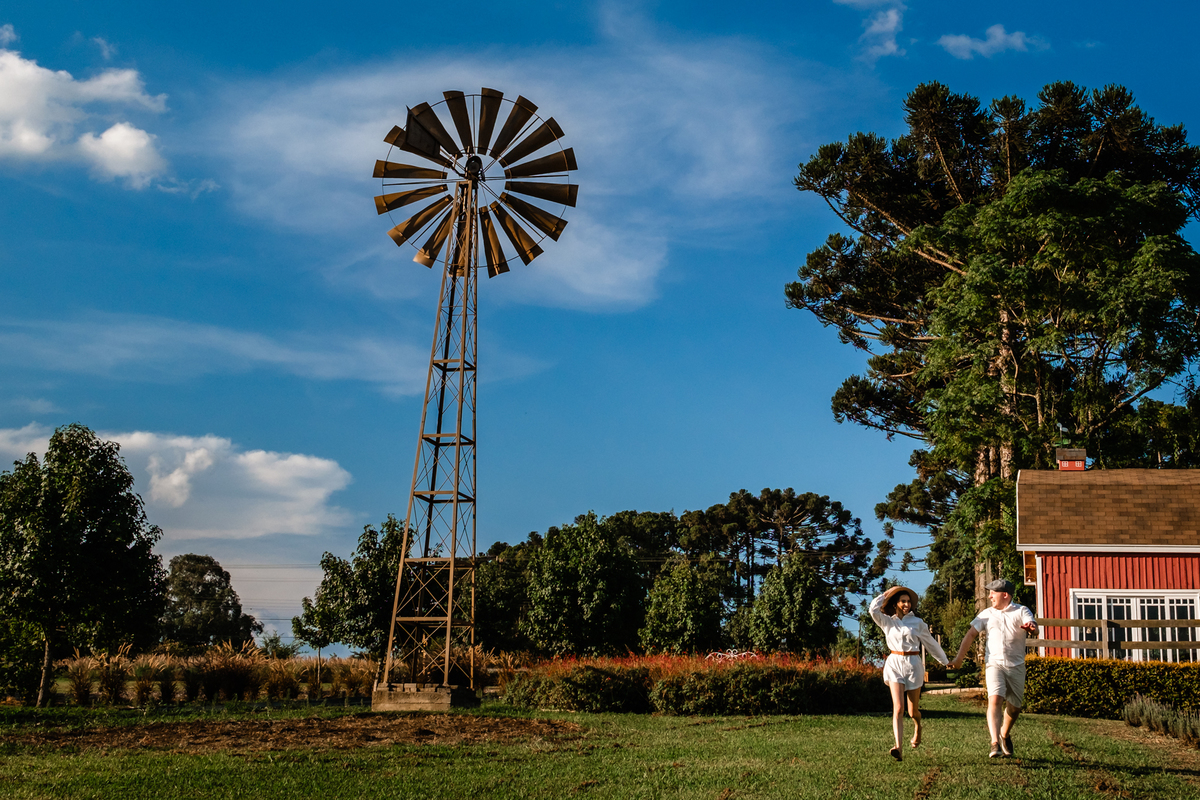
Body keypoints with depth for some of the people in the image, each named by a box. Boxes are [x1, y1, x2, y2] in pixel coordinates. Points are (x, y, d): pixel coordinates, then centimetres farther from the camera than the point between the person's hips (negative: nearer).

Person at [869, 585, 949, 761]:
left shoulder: (917, 623, 5)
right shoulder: (887, 622, 5)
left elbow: (930, 643, 14)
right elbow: (874, 609, -14)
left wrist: (944, 661, 20)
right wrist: (886, 594, -1)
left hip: (913, 664, 1)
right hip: (894, 664, 0)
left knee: (913, 710, 9)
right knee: (898, 708, -16)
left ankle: (918, 728, 46)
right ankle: (898, 748, -24)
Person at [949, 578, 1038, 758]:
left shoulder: (1021, 611, 2)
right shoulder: (987, 614, 10)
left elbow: (1034, 629, -16)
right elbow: (971, 634, 11)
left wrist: (1031, 628, -41)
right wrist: (959, 658, 5)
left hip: (1016, 665, 0)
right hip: (994, 664, 0)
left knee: (1015, 706, 11)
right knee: (995, 700, -20)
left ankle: (1005, 735, 38)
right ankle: (995, 744, -27)